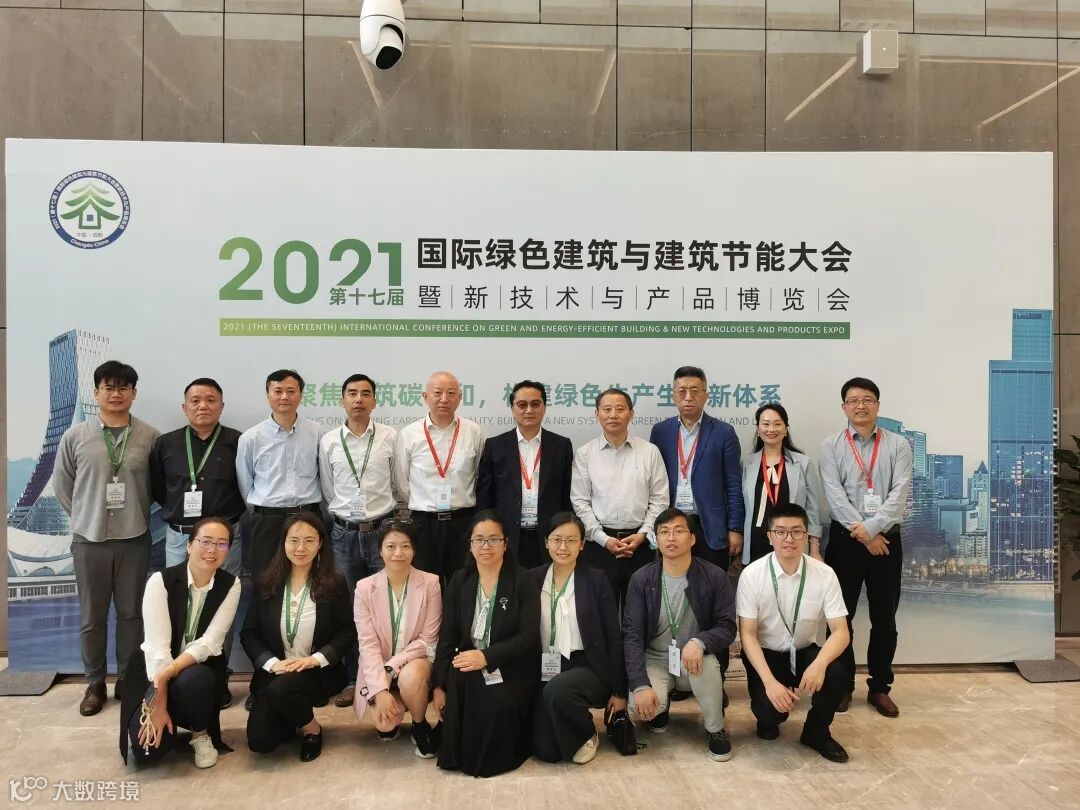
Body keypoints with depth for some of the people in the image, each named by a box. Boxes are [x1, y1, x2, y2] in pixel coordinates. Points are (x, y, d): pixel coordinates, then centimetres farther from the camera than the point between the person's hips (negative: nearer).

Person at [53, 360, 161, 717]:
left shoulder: (150, 437, -4)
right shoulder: (75, 436, -2)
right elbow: (62, 485, 7)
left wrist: (137, 513, 1)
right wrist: (84, 515, 6)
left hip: (134, 539, 0)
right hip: (89, 539, 1)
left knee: (132, 613, 9)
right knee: (92, 616, 10)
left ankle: (128, 680, 23)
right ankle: (95, 684, 24)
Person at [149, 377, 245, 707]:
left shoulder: (237, 443, -5)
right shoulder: (166, 443, 4)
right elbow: (155, 487, 13)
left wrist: (228, 515, -1)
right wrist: (177, 511, 7)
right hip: (179, 538, 3)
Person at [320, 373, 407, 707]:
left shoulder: (390, 436, -2)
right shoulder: (328, 441, 2)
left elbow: (400, 485, 5)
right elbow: (328, 491, 10)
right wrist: (346, 516, 10)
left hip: (383, 529, -1)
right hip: (344, 533, 2)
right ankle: (352, 679, 20)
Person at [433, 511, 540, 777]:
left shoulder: (522, 581, -6)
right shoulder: (459, 581, 5)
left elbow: (528, 637, -13)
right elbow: (447, 637, 4)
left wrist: (486, 657, -25)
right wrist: (440, 686, -5)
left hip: (511, 669, -2)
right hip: (469, 665, 2)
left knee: (498, 700, -33)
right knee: (455, 680, -31)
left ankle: (495, 754, 1)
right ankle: (460, 753, -4)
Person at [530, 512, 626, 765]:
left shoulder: (596, 581, -4)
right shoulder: (533, 579, 4)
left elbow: (614, 638, -3)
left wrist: (619, 691, -4)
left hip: (586, 667, -3)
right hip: (545, 672, 3)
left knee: (558, 690, -35)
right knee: (546, 751, -11)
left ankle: (586, 735, -3)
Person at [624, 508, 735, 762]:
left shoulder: (714, 576, -10)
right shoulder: (641, 579, -10)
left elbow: (727, 628, -10)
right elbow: (632, 635, -12)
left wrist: (699, 642, -32)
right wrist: (641, 685, -24)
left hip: (694, 659, 0)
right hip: (655, 659, 0)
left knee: (707, 661, -36)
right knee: (640, 704, -29)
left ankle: (715, 729, -7)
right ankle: (660, 708, 12)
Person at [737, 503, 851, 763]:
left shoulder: (825, 574, -13)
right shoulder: (752, 575, -17)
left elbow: (840, 631, -14)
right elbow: (747, 634, -15)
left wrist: (819, 663, -35)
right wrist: (770, 681, -28)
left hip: (805, 652, 2)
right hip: (765, 654, -2)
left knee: (838, 674, -28)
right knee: (771, 709, -26)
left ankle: (816, 732, 3)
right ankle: (769, 720, 16)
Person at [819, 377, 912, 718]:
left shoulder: (898, 445, 4)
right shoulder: (831, 446, 2)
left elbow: (899, 493, -7)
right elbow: (835, 495, -8)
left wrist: (871, 527, -18)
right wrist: (862, 534, -15)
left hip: (886, 538, 1)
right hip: (845, 538, -1)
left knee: (884, 619, 9)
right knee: (840, 616, 5)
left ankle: (879, 688, 23)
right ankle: (842, 685, 19)